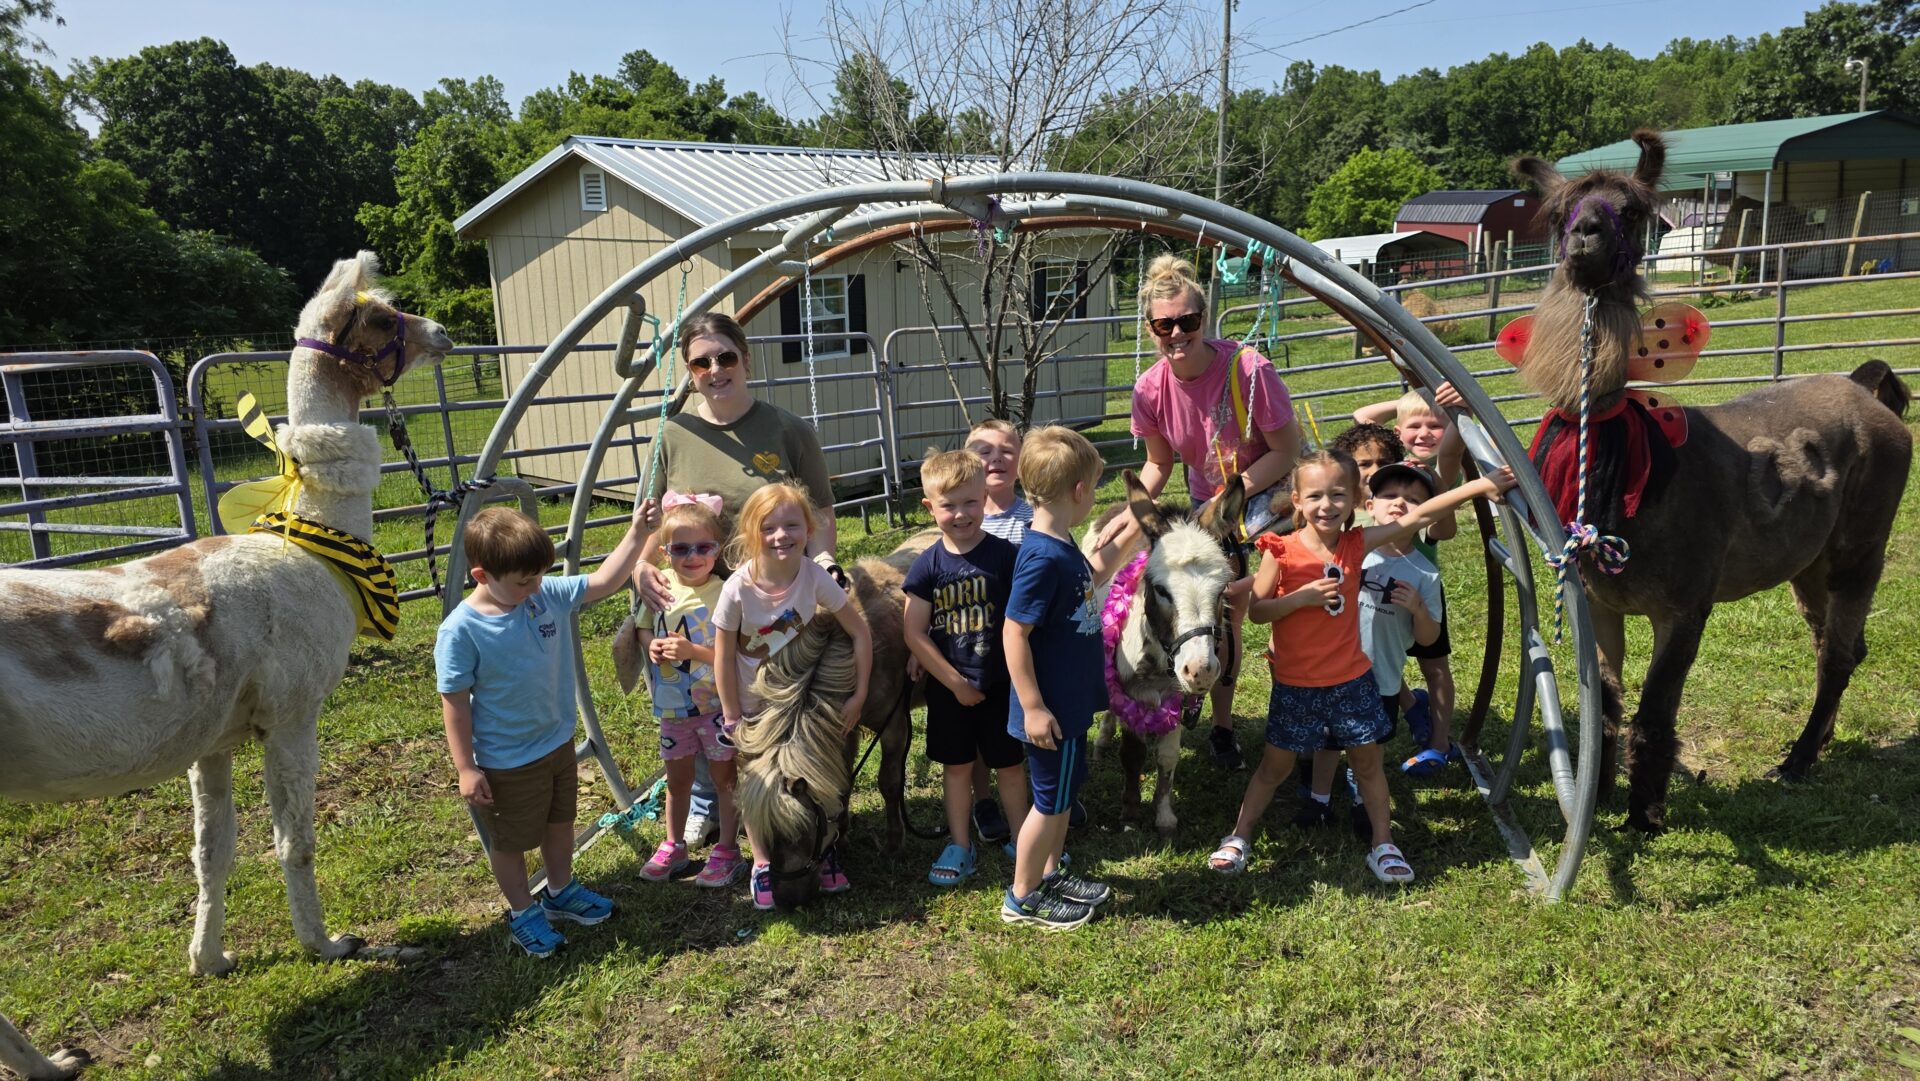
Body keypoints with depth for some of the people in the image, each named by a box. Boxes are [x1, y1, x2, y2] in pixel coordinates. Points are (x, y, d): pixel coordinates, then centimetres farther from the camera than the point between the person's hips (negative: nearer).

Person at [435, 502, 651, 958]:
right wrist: (466, 768, -17)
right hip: (507, 762, -6)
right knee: (510, 840, 16)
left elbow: (603, 582, -4)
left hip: (558, 742, 6)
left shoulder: (549, 594, -11)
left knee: (560, 822, 26)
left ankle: (561, 891, 50)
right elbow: (455, 702, -20)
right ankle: (522, 913, 39)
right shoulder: (461, 630, -25)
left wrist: (635, 534, -16)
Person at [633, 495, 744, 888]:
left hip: (716, 705, -5)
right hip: (672, 706, 5)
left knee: (724, 777, 11)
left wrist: (694, 651, -30)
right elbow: (643, 629, 11)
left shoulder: (723, 595, -19)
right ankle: (673, 846, 39)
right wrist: (651, 645, -11)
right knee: (677, 777, 20)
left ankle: (727, 850, 28)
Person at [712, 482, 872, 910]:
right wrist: (732, 718, -10)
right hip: (755, 708, -1)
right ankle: (763, 864, 30)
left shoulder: (815, 577, -22)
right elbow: (724, 656, -15)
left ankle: (825, 852, 35)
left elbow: (859, 633, -14)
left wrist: (859, 695, -15)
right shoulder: (738, 589, -25)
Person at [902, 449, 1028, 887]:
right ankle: (959, 845, 31)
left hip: (1000, 683, -1)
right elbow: (914, 634, -8)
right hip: (949, 688, 1)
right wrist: (955, 683, -10)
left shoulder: (1005, 555, -11)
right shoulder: (928, 566, -9)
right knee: (956, 766, 15)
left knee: (1010, 765, 12)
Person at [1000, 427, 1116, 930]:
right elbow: (1014, 634, -26)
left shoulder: (1062, 545, 2)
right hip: (1051, 708, -10)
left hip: (1073, 699, 10)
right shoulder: (1042, 558, -27)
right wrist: (1033, 707, -24)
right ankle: (1022, 898, 25)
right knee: (1051, 801, 6)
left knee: (1065, 790, 23)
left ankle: (1051, 874, 42)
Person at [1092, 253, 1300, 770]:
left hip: (1272, 487, -3)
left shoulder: (1249, 370, -30)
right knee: (1225, 610, 5)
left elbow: (1287, 451, -20)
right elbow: (1159, 463, 0)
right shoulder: (1151, 389, -16)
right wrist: (1132, 512, -15)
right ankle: (1222, 725, 27)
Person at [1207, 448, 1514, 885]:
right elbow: (1256, 610, -12)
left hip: (1351, 680, 2)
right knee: (1276, 765, 8)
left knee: (1367, 762, 11)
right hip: (1296, 685, -2)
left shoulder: (1357, 544, -5)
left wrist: (1479, 485, -11)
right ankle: (1239, 837, 22)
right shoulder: (1282, 551, -14)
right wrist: (1301, 596, -26)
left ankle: (1383, 844, 26)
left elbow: (1418, 516, -8)